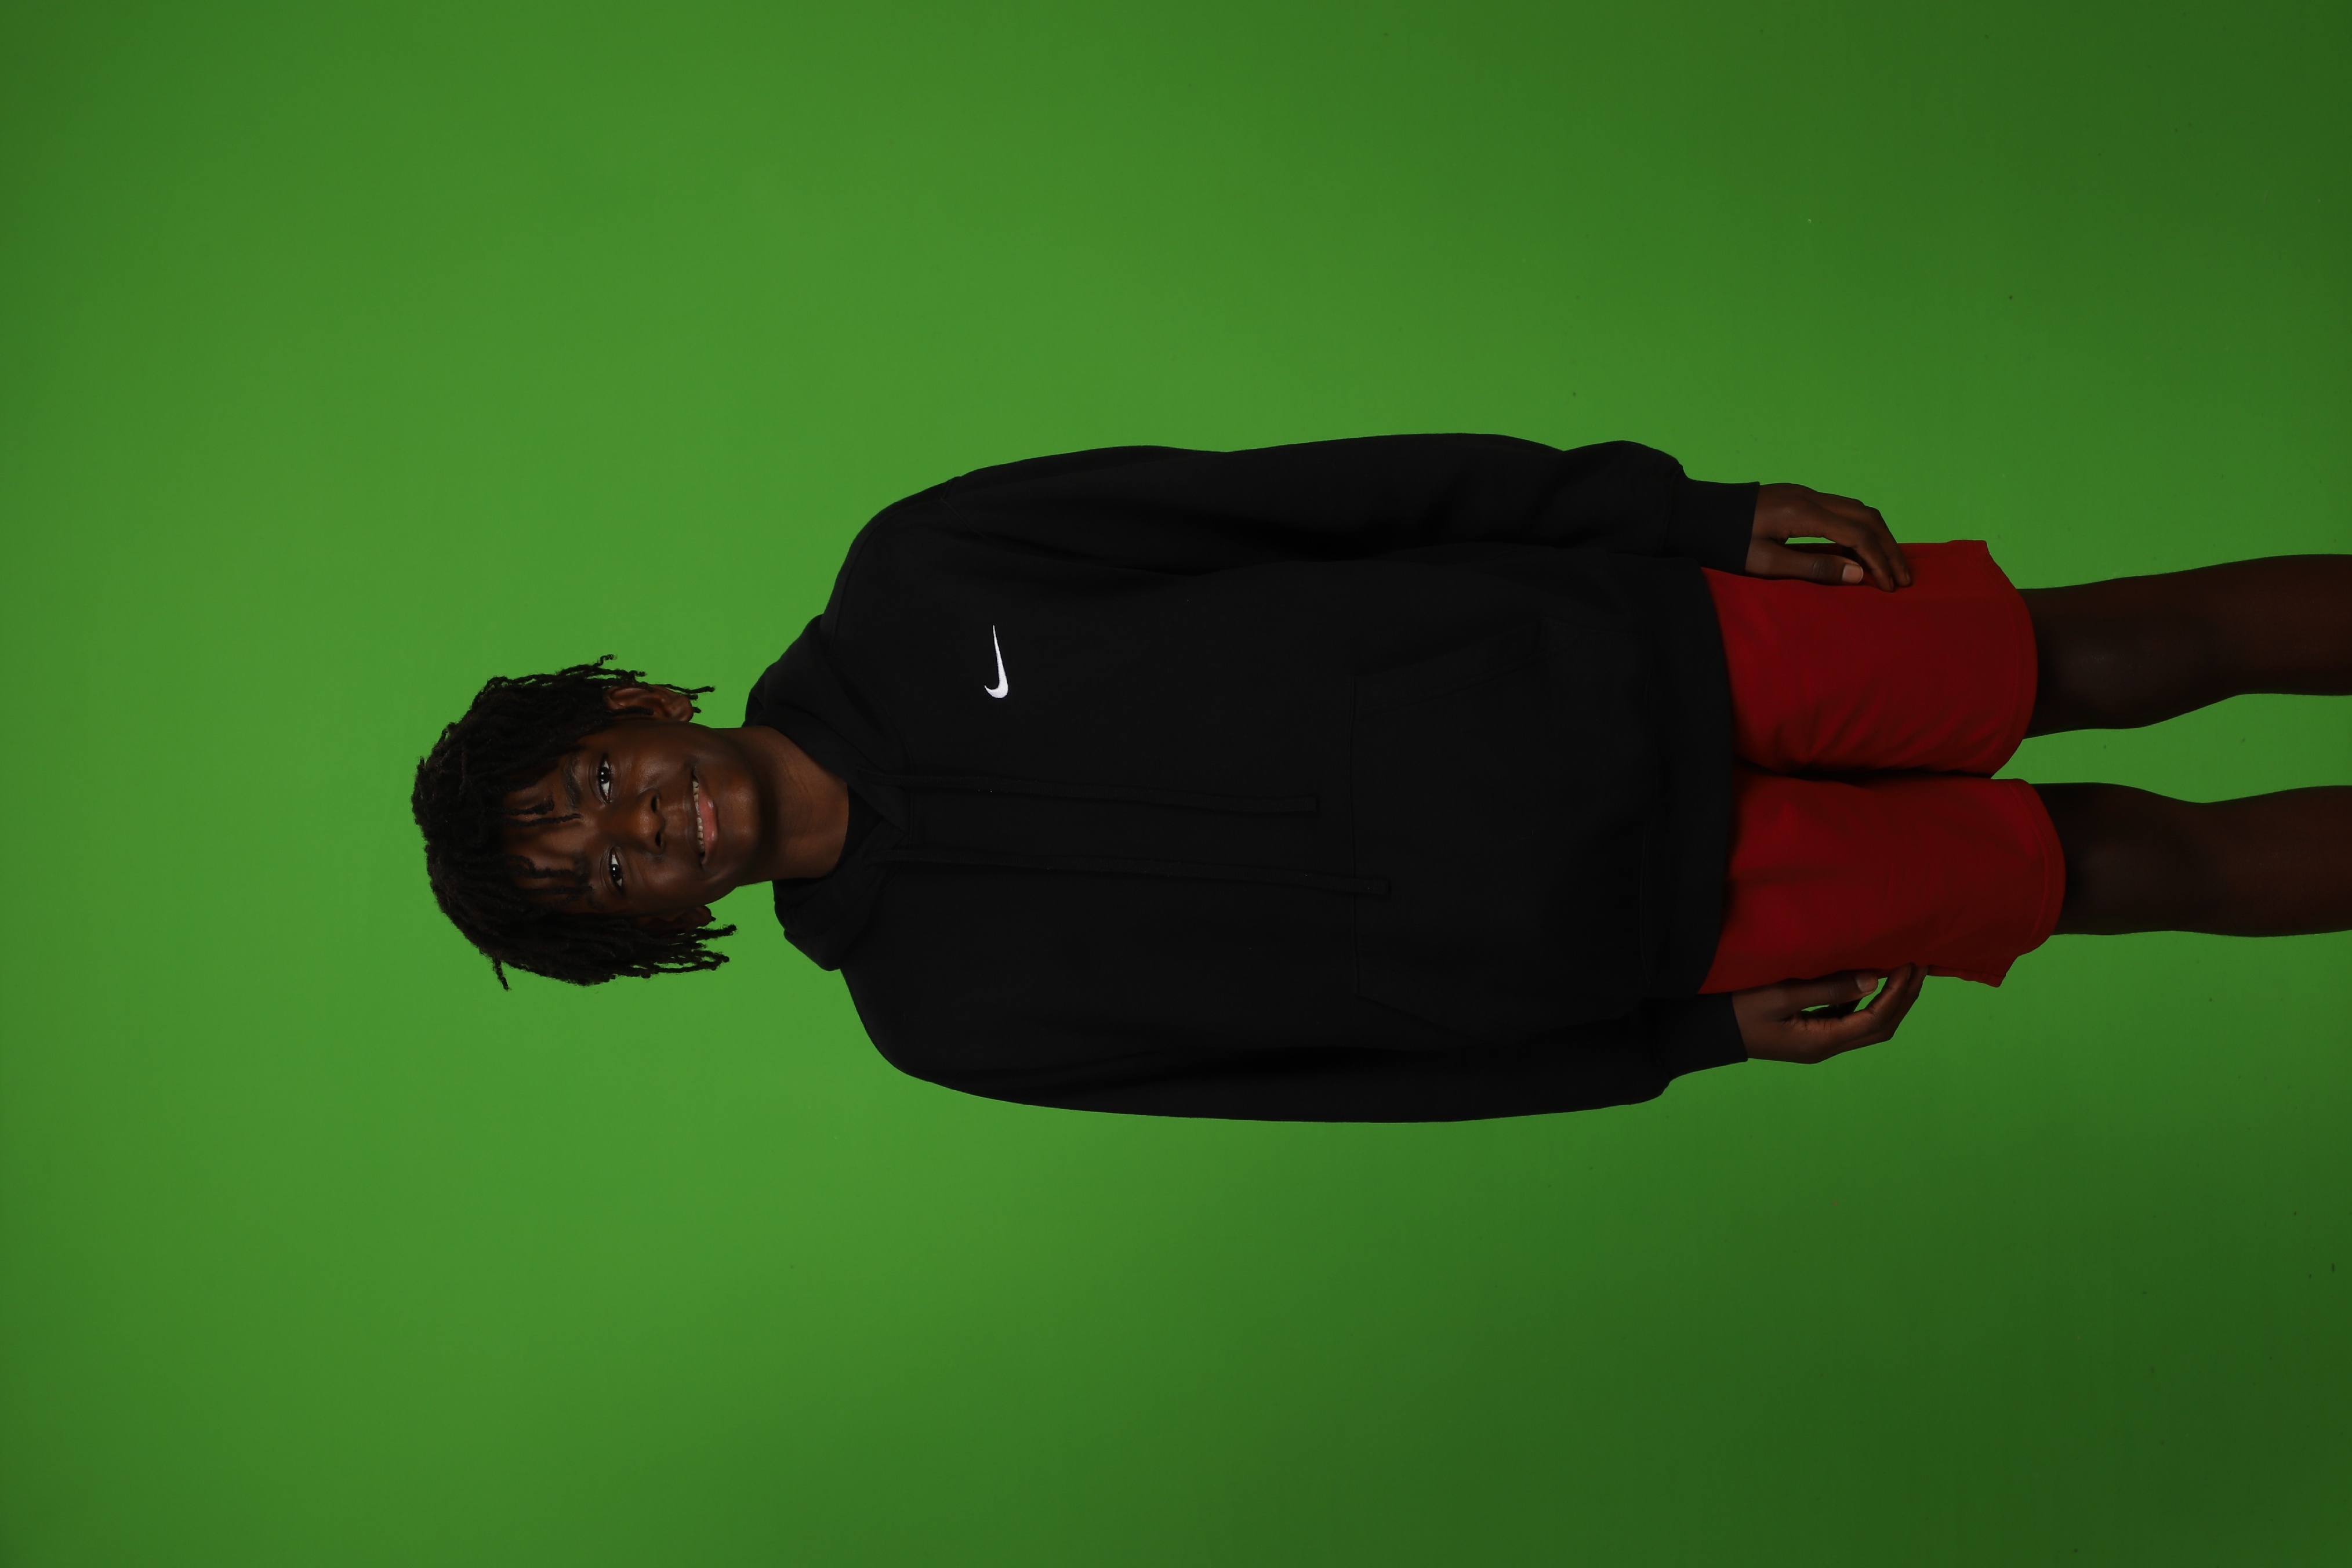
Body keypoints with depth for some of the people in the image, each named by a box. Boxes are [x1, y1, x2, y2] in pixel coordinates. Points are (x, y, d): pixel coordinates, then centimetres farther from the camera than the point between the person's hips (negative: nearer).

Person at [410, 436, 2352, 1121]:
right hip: (1637, 931, -1)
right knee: (2120, 864, 5)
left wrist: (1694, 517, -6)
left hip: (1616, 655, 2)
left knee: (2081, 658, 3)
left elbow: (1305, 492, -3)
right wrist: (1688, 1040, -1)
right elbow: (1357, 1051, -1)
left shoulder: (911, 586, -5)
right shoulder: (941, 1008, -5)